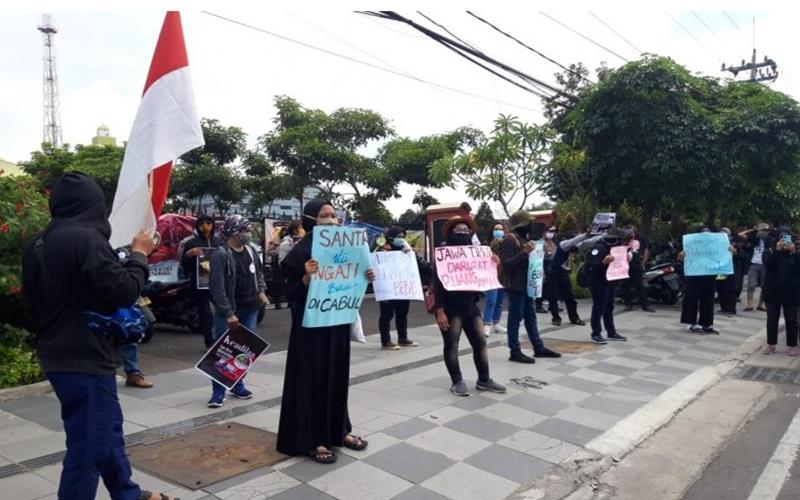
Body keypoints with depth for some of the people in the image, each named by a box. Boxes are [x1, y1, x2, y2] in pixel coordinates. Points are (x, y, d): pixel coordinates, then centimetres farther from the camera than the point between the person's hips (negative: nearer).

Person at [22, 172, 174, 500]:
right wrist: (139, 255, -6)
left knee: (107, 427, 22)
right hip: (85, 359, -10)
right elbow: (124, 292, -21)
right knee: (88, 443, 1)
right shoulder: (86, 238, -20)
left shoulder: (37, 244, 9)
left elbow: (32, 303, 17)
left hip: (57, 356, 10)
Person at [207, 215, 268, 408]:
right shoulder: (221, 255, -15)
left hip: (250, 309, 7)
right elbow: (217, 287, -18)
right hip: (228, 311, -7)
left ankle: (238, 385, 27)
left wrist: (261, 291, 4)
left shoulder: (250, 250, 7)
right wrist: (228, 313, -21)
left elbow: (258, 273, 21)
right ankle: (218, 391, 8)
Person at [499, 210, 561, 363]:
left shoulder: (523, 238, 16)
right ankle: (515, 352, 3)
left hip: (526, 284, 10)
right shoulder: (509, 239, -14)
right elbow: (506, 263, -21)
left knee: (530, 316, 14)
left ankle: (539, 347, 22)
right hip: (515, 285, -10)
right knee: (515, 318, -3)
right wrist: (524, 252, -27)